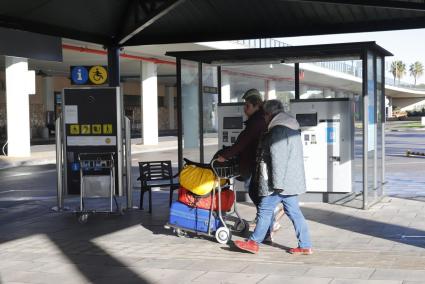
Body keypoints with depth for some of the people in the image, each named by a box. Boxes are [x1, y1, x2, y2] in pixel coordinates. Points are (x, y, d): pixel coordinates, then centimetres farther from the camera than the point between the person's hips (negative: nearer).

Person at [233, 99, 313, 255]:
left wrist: (277, 182, -22)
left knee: (265, 210, 1)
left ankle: (254, 242, 11)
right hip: (292, 181, 9)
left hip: (281, 182, -9)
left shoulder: (278, 130, -15)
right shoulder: (292, 128, 16)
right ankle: (305, 246, 8)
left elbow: (278, 158, -21)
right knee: (293, 211, 9)